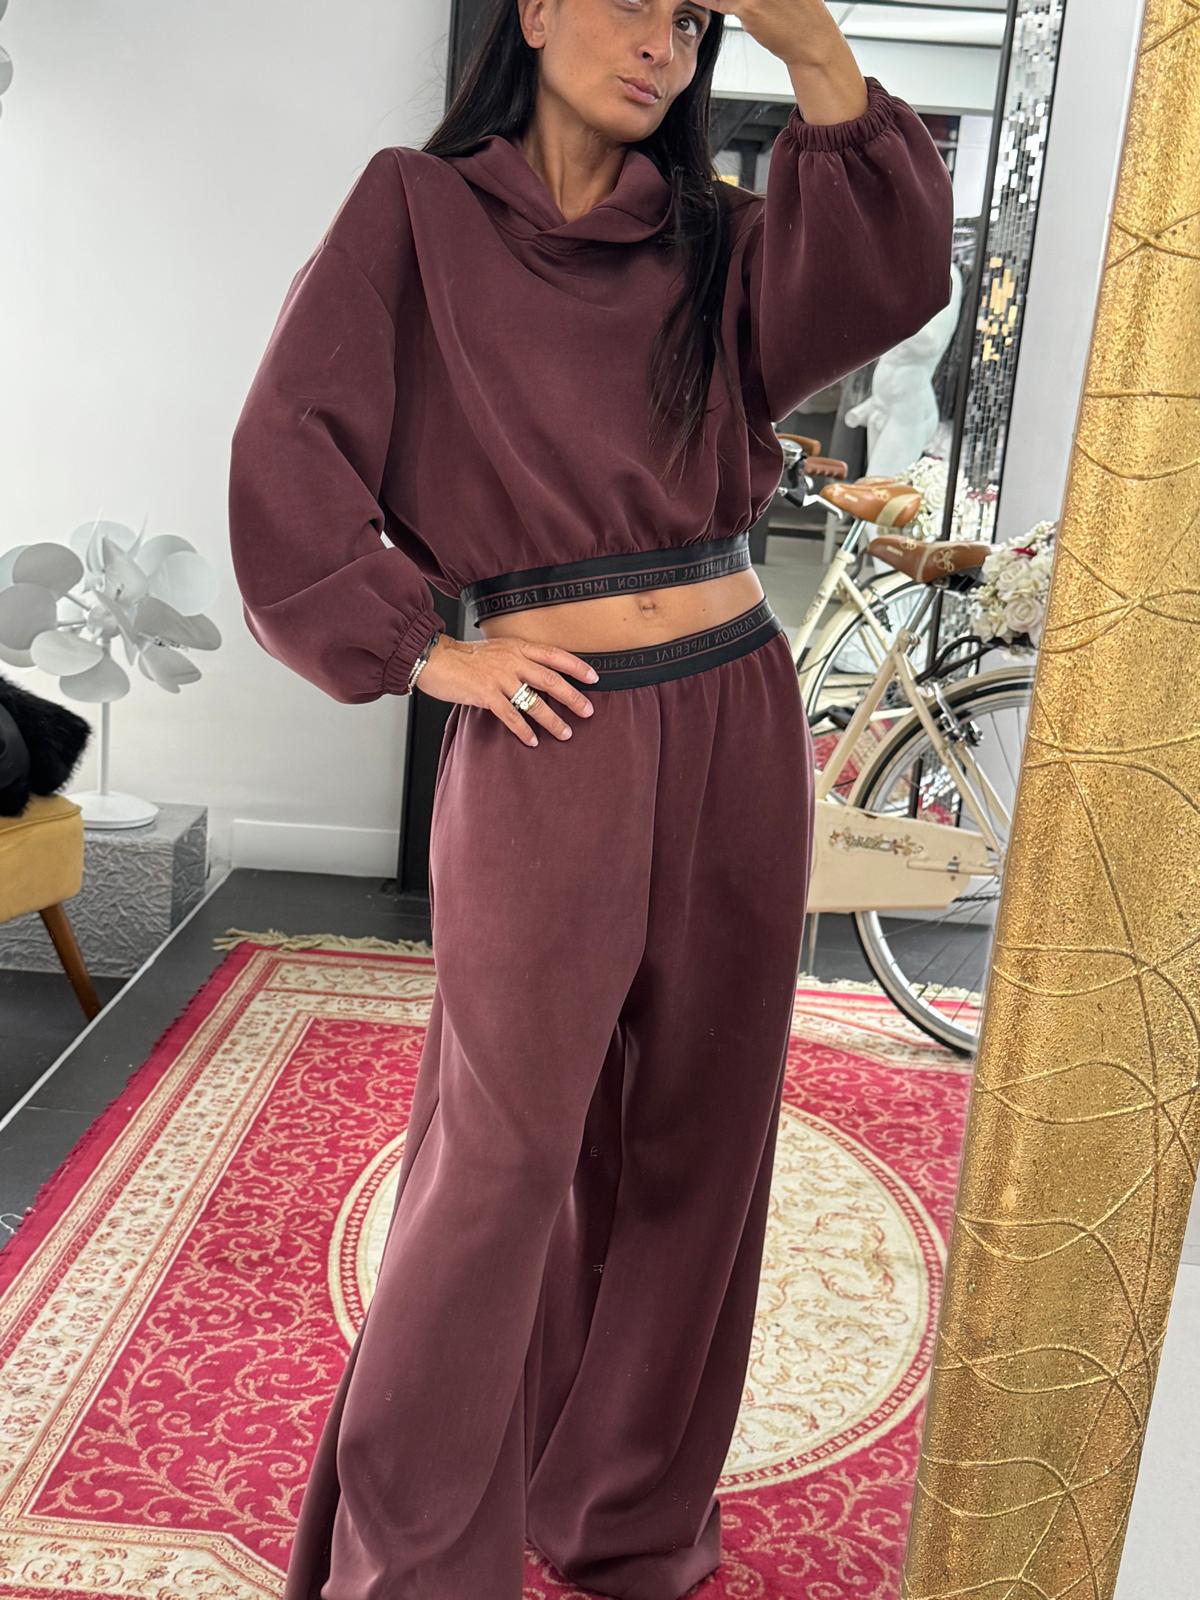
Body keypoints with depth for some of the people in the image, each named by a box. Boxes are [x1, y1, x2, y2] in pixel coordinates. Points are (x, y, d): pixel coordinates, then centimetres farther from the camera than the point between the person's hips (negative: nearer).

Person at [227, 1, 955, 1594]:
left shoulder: (710, 244, 12)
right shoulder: (418, 211, 2)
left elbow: (893, 273, -5)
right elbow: (289, 464, -4)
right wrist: (420, 648, -6)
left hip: (741, 723, 5)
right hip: (555, 743, -5)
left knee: (695, 1131, 13)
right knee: (505, 1159, 2)